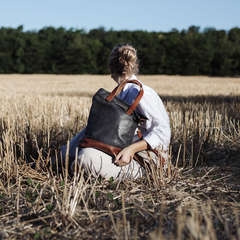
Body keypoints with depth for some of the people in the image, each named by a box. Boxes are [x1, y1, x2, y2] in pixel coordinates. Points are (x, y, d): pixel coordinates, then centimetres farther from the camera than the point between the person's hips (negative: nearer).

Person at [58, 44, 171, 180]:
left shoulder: (142, 93, -19)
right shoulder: (122, 93, 10)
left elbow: (162, 131, -23)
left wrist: (132, 148, -31)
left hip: (146, 163, -9)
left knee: (87, 155, -26)